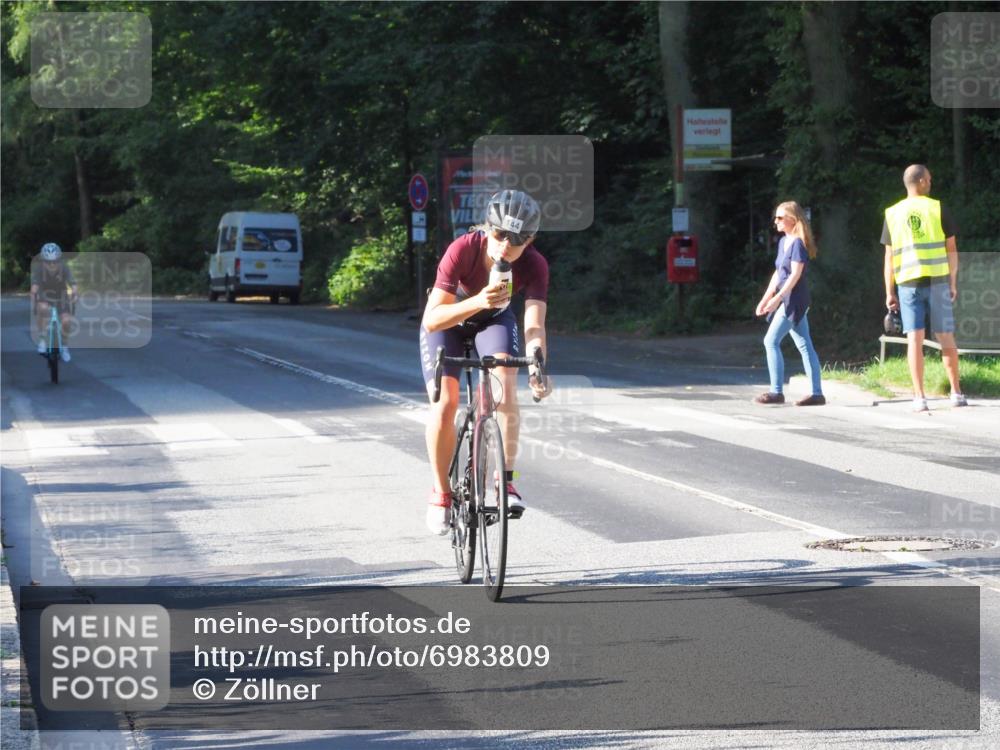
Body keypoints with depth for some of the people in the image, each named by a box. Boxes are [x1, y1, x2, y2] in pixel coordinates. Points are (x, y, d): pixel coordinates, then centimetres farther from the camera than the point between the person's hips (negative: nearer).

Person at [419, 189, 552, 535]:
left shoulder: (533, 266, -30)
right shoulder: (463, 250, -36)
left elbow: (534, 325, -39)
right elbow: (431, 320, -40)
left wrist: (538, 367, -58)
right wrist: (477, 302, -56)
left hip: (494, 320, 2)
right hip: (447, 321, -1)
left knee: (505, 385, -26)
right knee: (445, 402, -18)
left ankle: (505, 480, -17)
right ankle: (441, 492, 1)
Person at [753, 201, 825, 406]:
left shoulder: (798, 243, -12)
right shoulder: (783, 242, 15)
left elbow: (796, 274, -19)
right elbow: (778, 273, 20)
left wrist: (778, 297, -25)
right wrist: (765, 298, 17)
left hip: (794, 298, -9)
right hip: (788, 300, 9)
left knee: (771, 341, -10)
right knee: (804, 345, 7)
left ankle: (776, 392, -10)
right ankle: (817, 393, 7)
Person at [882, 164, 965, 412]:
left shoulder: (893, 214, 4)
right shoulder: (938, 209, 0)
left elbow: (889, 257, 4)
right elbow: (951, 249, 1)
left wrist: (889, 292, 8)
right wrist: (953, 282, 10)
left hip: (908, 282, 1)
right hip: (937, 280, -1)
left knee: (914, 339, -1)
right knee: (946, 338, 8)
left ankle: (919, 397, -6)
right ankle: (956, 393, 11)